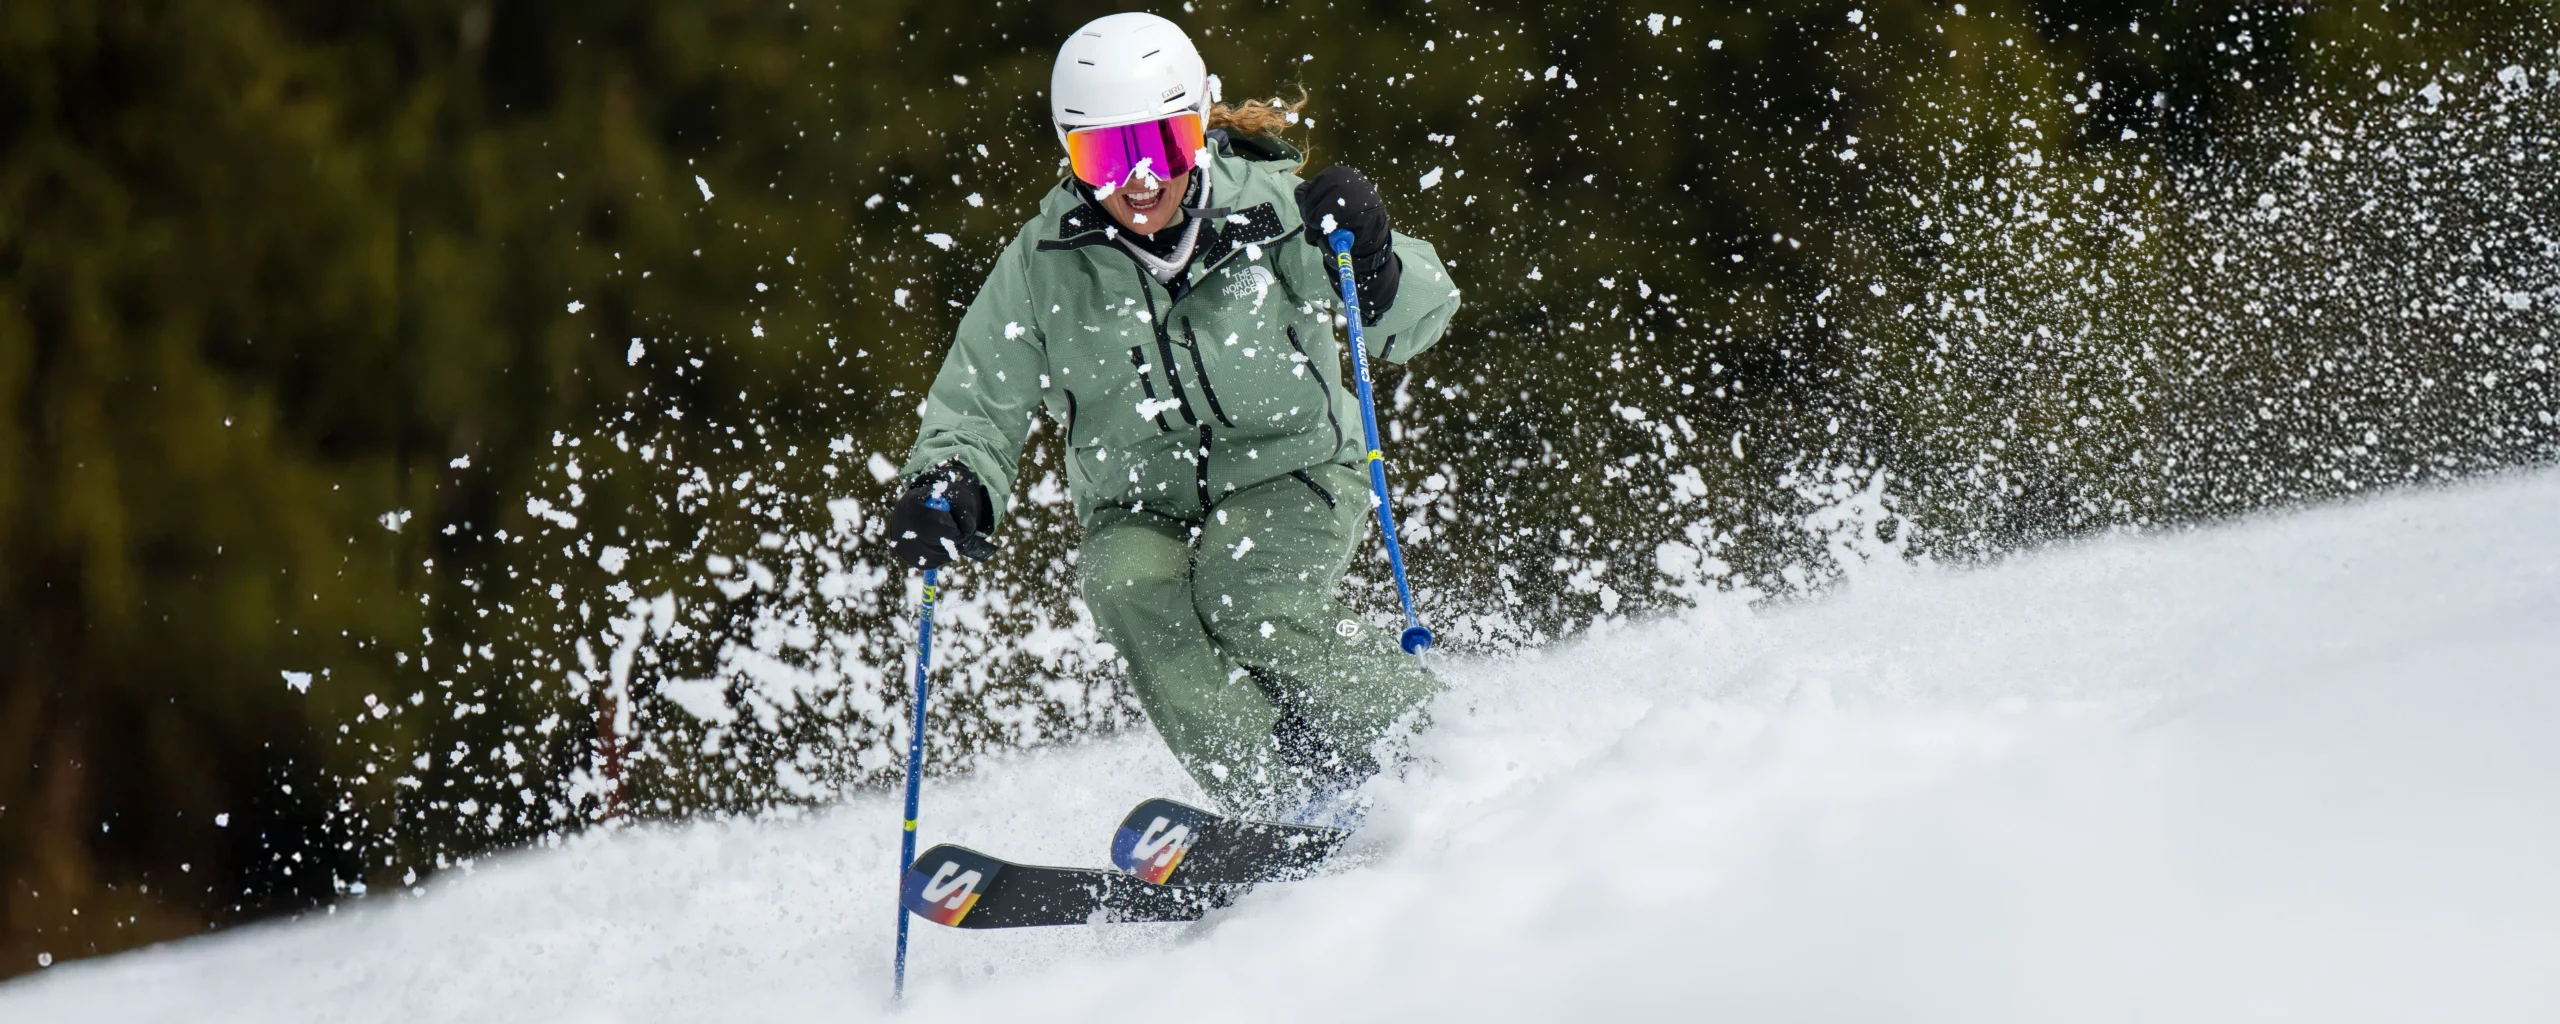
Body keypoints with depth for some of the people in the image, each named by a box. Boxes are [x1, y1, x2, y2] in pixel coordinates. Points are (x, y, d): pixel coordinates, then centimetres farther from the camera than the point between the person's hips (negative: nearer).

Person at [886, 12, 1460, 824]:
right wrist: (949, 484, -21)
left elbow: (1418, 317, -9)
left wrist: (1373, 263, -32)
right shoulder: (1045, 263, -7)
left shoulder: (1273, 210, -11)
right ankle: (1290, 804, -33)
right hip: (1140, 507, 2)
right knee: (1132, 591, -31)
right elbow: (980, 405, 1)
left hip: (1290, 475, -2)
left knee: (1243, 595, -32)